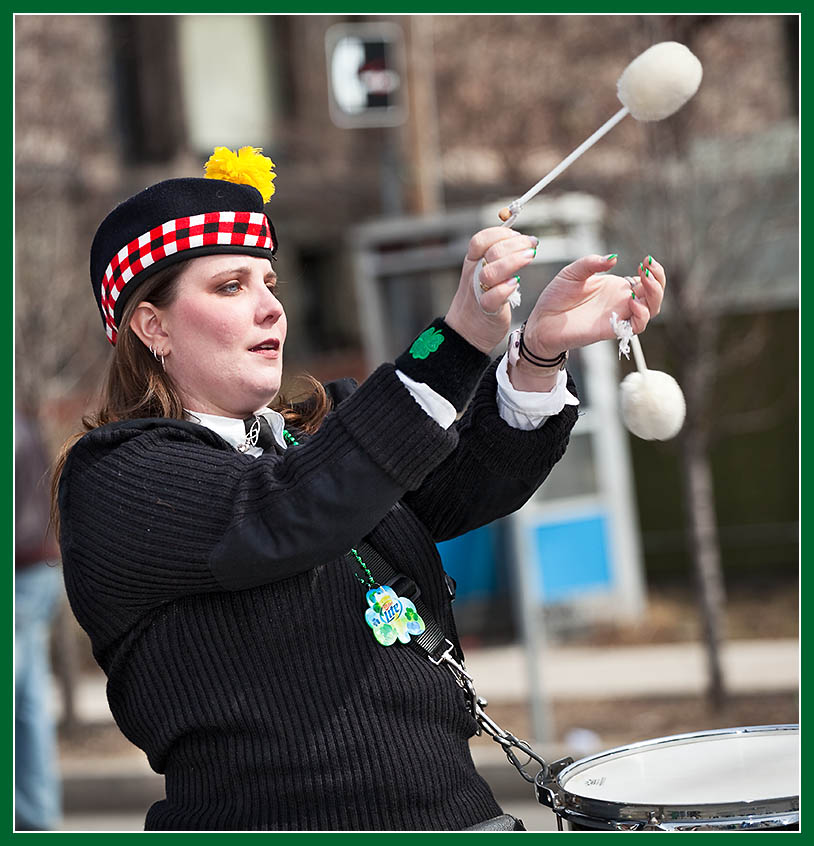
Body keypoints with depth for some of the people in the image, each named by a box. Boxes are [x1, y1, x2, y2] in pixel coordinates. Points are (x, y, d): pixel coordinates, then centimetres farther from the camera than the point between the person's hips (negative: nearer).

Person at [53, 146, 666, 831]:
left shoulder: (320, 430, 17)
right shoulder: (114, 478, -4)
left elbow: (470, 478, 2)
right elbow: (285, 517, -19)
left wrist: (541, 352, -17)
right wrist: (460, 338, -25)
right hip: (285, 823, -5)